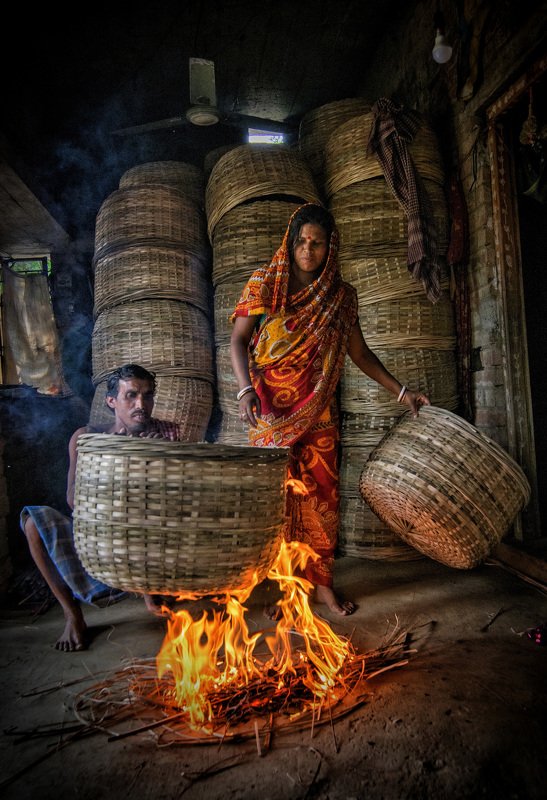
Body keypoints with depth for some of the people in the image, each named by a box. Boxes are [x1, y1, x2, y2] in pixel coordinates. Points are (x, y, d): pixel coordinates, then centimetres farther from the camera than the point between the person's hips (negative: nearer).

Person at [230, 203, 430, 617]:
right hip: (272, 409, -2)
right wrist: (246, 389, -17)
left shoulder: (341, 295, 9)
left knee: (322, 492, 3)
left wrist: (401, 390, 8)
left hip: (318, 411, 2)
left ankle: (322, 581, 19)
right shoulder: (265, 283, 2)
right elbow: (238, 340, -2)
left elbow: (361, 353, 14)